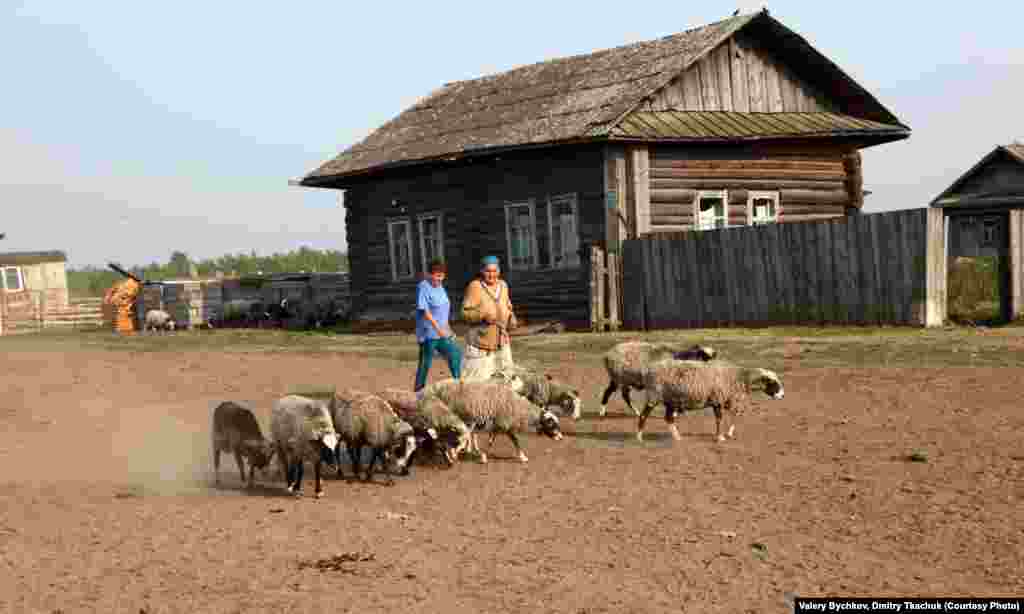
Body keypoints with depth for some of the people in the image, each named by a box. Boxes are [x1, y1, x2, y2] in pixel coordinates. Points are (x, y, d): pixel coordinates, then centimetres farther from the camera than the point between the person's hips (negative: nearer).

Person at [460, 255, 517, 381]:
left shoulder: (502, 285, 4)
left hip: (501, 341, 6)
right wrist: (484, 315, -28)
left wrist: (512, 318, -2)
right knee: (475, 378, -7)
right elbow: (466, 313, -14)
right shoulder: (475, 286, -14)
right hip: (480, 342, -6)